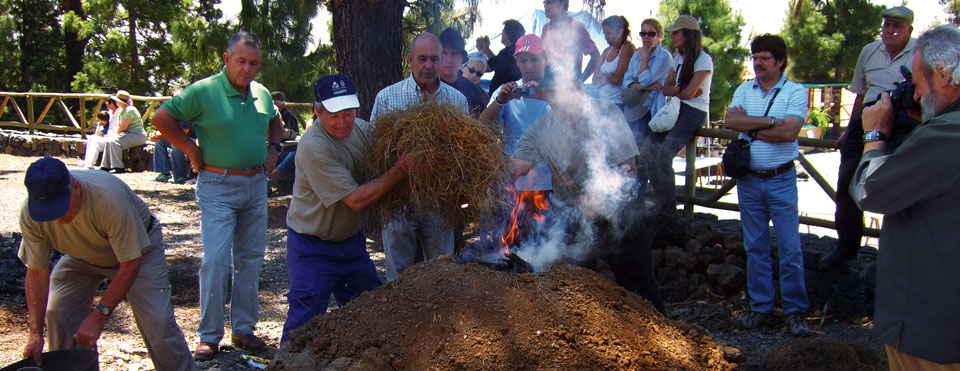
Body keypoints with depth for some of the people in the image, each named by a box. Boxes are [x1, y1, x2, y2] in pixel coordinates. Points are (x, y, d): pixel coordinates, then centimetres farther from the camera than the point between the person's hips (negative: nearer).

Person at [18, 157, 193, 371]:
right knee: (57, 315, -9)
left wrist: (99, 317, -34)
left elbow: (130, 265, -32)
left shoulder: (110, 198, -41)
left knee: (157, 320, -18)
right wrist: (35, 333, -21)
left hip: (137, 246, -4)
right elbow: (37, 273, -16)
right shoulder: (29, 213, -26)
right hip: (82, 255, 5)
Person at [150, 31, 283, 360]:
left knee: (250, 258, 9)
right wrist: (193, 150, -7)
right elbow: (162, 119, -8)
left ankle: (243, 329, 20)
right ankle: (209, 336, 4)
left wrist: (273, 148, 13)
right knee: (216, 260, -7)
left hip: (256, 184, 6)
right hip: (218, 187, -5)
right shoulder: (203, 91, -10)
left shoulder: (262, 94, 8)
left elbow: (275, 122, 28)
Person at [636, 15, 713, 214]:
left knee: (664, 155, -19)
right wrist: (680, 89, -10)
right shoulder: (678, 59, 17)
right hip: (676, 109, 8)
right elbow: (667, 89, 10)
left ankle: (668, 207, -8)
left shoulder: (703, 60, -8)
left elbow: (689, 93, -15)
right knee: (647, 149, -8)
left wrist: (671, 89, 3)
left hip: (694, 113, -8)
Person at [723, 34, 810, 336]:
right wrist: (771, 122, -13)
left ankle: (795, 310, 8)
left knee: (790, 248, -2)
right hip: (749, 180, 3)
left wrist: (750, 126, -9)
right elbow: (730, 121, -8)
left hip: (781, 180, -3)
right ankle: (761, 307, 18)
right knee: (755, 247, 9)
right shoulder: (744, 90, 9)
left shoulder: (795, 92, -2)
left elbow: (789, 132, -16)